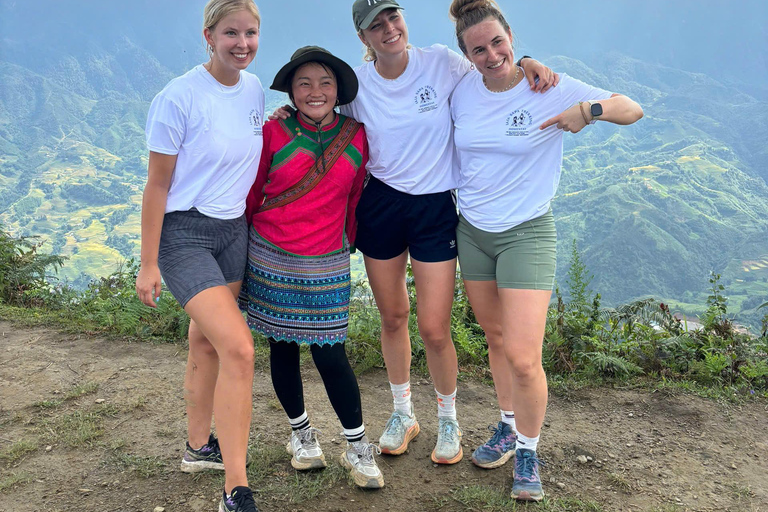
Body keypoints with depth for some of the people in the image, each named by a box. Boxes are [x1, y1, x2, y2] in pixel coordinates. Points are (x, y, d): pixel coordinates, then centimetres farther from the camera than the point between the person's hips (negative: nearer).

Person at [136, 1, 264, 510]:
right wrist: (148, 265, -9)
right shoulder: (179, 97, -15)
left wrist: (253, 225, 19)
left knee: (207, 340, 17)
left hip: (234, 230, 6)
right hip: (184, 233, -6)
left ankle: (199, 447, 36)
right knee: (239, 349, -16)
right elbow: (158, 185, -12)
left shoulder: (255, 89, 4)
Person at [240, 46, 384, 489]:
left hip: (326, 263, 0)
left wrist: (347, 241, 17)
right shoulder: (274, 133, -5)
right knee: (282, 349, 11)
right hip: (271, 258, 1)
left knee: (330, 354, -1)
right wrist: (242, 244, 9)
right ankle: (301, 433, 33)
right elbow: (253, 193, 4)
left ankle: (358, 446, 17)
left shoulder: (355, 135, -1)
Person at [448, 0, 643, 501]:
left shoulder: (551, 88, -11)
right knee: (496, 338, 17)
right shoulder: (462, 89, 0)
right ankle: (508, 427, 38)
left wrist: (589, 109, -27)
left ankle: (528, 451, 16)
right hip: (471, 230, 5)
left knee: (523, 358, -9)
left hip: (526, 233, -4)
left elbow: (633, 110, -6)